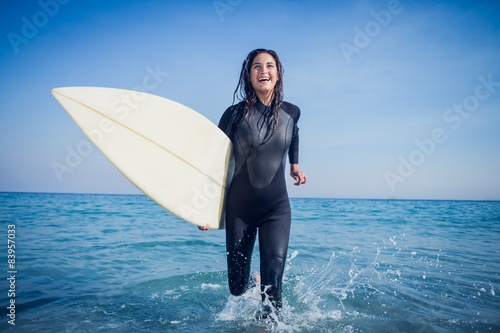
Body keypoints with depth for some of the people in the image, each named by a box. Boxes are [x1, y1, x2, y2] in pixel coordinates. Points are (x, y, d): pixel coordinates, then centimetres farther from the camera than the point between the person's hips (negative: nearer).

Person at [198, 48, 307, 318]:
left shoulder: (291, 112, -1)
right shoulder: (235, 113, -8)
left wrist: (295, 165, 19)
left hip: (276, 207, 1)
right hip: (239, 207, 0)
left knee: (273, 280, -14)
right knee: (237, 288, 10)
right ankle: (250, 285, 46)